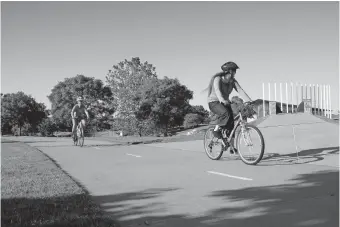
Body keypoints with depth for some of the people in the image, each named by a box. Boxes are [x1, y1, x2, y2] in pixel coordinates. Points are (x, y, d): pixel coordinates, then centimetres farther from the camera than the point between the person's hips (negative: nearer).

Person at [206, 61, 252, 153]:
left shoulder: (233, 81, -2)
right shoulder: (218, 79, -17)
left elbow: (241, 91, -13)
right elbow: (217, 90, -34)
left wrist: (249, 101, -29)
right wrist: (222, 100, -54)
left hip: (225, 102, 6)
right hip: (214, 102, -6)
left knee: (231, 123, -7)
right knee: (225, 113, -35)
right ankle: (216, 130, -15)